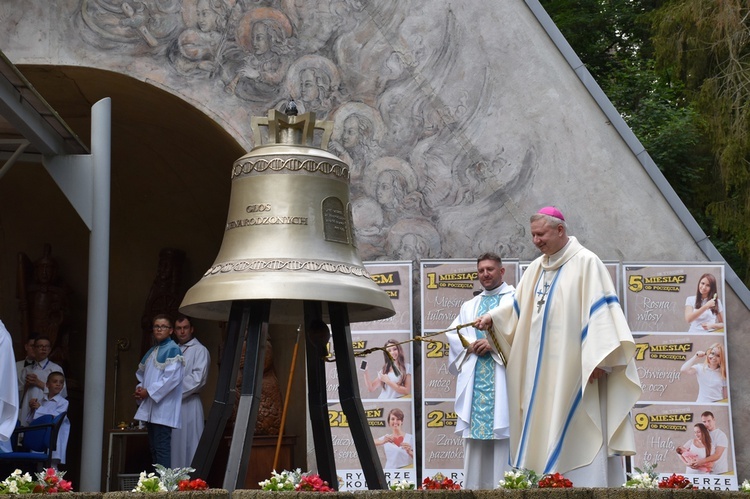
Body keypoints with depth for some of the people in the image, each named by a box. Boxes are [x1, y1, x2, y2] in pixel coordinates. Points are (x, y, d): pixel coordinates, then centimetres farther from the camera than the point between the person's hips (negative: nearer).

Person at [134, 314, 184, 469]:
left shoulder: (172, 349, -7)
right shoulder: (151, 352, 19)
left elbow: (172, 377, -17)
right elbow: (142, 374, 25)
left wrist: (149, 391, -14)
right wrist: (140, 389, 3)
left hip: (163, 408, -9)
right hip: (150, 408, 9)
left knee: (161, 448, -11)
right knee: (153, 448, 11)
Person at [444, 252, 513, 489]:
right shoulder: (469, 306, 24)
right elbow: (453, 334, 13)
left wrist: (494, 343, -14)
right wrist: (471, 345, -5)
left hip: (504, 374, -4)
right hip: (474, 376, 5)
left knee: (504, 433, -10)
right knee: (475, 438, 0)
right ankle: (474, 486, 1)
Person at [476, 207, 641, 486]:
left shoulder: (585, 263, -7)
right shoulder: (537, 268, 15)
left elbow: (600, 311, -14)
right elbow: (518, 306, 20)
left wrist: (598, 358, -21)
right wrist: (493, 317, 2)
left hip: (573, 367, -7)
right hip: (542, 369, 7)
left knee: (576, 430, -7)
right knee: (545, 429, 6)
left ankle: (585, 485, -6)